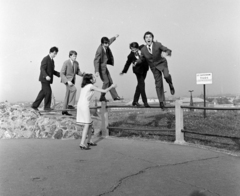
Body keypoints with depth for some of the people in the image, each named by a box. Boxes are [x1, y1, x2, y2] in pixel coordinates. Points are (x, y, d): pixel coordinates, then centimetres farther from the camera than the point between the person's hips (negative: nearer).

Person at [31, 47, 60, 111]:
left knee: (43, 92, 11)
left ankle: (34, 105, 20)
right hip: (44, 79, -9)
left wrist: (59, 74, 10)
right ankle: (47, 107, 5)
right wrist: (46, 76, -35)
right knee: (48, 92, -8)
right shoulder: (45, 59, -11)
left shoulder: (52, 61, 16)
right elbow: (42, 69, -19)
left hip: (48, 79, 9)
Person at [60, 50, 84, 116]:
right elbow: (61, 74, -16)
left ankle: (64, 111, 19)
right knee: (74, 89, -30)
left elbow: (78, 72, 10)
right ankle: (70, 104, -21)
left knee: (68, 96, 10)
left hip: (72, 81, 7)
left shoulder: (76, 63, 3)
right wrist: (67, 81, -27)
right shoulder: (66, 63, -14)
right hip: (66, 80, -7)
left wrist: (83, 74, -12)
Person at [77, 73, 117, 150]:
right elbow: (104, 91, -4)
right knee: (86, 125, -6)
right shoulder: (91, 86, -6)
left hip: (80, 105, 8)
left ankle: (89, 141, 24)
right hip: (84, 106, -8)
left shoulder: (84, 86, 17)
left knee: (90, 123, 16)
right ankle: (82, 144, -9)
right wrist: (111, 87, 12)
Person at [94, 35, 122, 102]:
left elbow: (110, 41, 24)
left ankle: (115, 96, 12)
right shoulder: (99, 50, -24)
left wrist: (115, 37, 42)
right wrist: (97, 71, -32)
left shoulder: (105, 46, 1)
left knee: (110, 81, 8)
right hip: (101, 67, -9)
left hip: (104, 67, 9)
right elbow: (96, 61, -25)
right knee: (106, 81, -10)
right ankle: (102, 97, 0)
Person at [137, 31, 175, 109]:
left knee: (166, 76, -31)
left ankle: (171, 85, 6)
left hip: (162, 63, -2)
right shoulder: (143, 50, -12)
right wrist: (136, 63, -12)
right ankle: (161, 101, 16)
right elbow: (142, 58, 5)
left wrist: (168, 52, -40)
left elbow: (167, 50, -17)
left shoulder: (158, 45, -18)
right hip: (154, 67, 2)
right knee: (158, 84, 1)